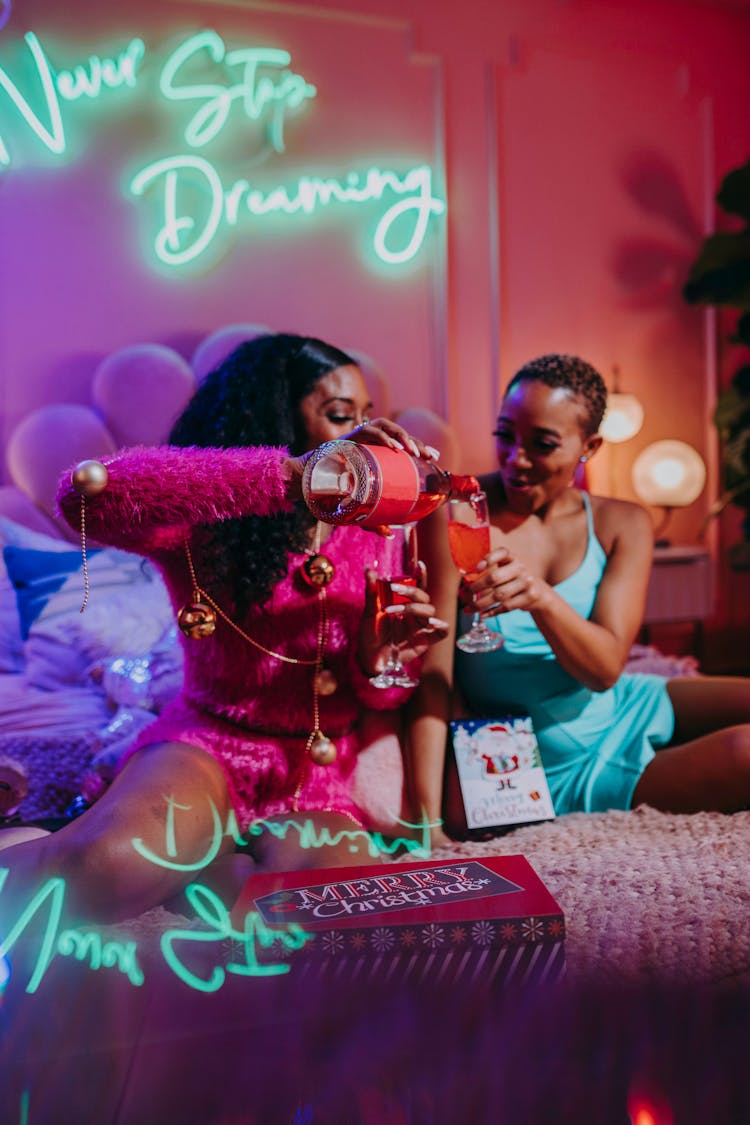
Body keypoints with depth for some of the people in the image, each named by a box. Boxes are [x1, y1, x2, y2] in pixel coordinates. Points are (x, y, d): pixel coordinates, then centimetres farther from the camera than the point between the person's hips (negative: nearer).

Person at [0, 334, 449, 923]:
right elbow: (88, 495, -31)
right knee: (110, 865, -38)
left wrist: (378, 660, -18)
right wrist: (295, 472, -38)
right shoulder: (203, 524, -7)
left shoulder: (371, 536, 8)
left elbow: (377, 693, 10)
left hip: (319, 779, 5)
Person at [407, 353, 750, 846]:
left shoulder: (623, 524, -2)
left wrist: (539, 596, -34)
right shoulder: (456, 512, -14)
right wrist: (427, 820, -24)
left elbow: (604, 669, -13)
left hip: (626, 710, 5)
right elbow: (433, 669, -17)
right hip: (553, 768, -4)